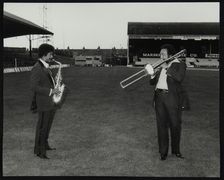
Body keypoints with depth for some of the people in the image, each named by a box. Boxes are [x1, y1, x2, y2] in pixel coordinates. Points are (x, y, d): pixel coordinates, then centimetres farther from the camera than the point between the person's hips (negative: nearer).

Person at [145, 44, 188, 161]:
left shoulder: (179, 64, 1)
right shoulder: (161, 66, 17)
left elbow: (179, 78, -19)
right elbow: (152, 83, 16)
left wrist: (167, 68, -13)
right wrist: (152, 75, -5)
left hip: (172, 98, -4)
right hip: (159, 97, 5)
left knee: (175, 125, 4)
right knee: (161, 125, 4)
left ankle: (176, 150, 21)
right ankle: (163, 152, 12)